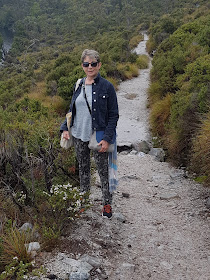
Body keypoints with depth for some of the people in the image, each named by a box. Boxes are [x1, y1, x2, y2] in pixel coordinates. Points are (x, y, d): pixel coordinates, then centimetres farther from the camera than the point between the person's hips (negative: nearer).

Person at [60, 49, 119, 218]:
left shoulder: (106, 87, -9)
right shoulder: (78, 86, 7)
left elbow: (113, 115, -9)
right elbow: (72, 109, 17)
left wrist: (107, 138, -16)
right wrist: (65, 128, 4)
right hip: (79, 136, 5)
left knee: (103, 171, 4)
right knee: (83, 169, 17)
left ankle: (107, 204, 18)